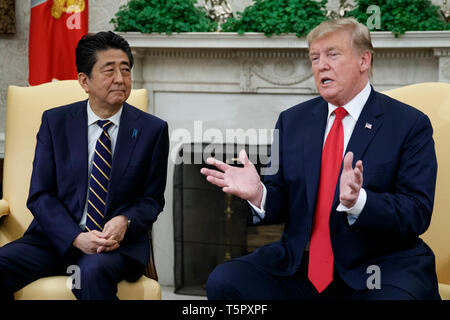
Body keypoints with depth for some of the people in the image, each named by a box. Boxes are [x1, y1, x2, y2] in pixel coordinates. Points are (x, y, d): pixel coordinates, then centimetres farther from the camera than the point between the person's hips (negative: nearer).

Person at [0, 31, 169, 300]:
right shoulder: (55, 122, 5)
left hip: (119, 241, -2)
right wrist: (76, 237, -16)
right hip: (59, 237, 2)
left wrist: (125, 222, -15)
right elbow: (40, 195, 1)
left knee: (94, 272, -36)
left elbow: (152, 200, 8)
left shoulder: (153, 129, 4)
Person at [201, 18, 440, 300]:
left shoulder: (411, 125, -2)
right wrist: (258, 193, -13)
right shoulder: (292, 121, 12)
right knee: (223, 281, -16)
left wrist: (357, 200, -27)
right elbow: (281, 203, 11)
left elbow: (417, 214, -9)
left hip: (380, 269, -4)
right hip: (300, 266, 5)